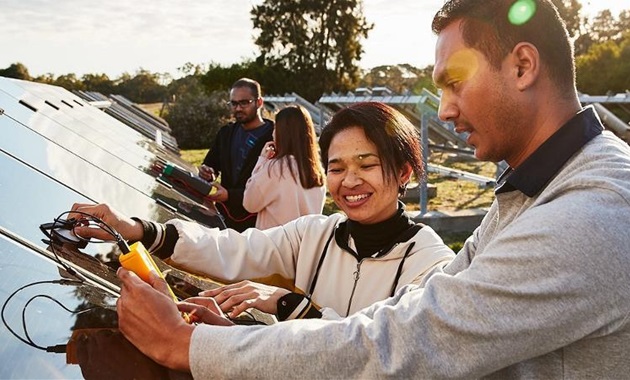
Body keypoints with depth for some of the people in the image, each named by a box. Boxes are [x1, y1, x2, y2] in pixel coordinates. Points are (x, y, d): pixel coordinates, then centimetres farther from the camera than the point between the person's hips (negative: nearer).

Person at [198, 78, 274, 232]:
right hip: (224, 217, 6)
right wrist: (207, 172, -1)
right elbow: (211, 162, 24)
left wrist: (230, 195, -21)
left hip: (256, 223, -6)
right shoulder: (226, 133, 13)